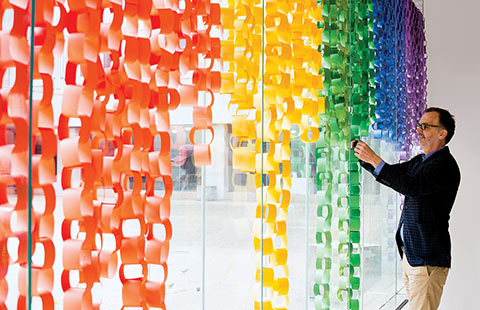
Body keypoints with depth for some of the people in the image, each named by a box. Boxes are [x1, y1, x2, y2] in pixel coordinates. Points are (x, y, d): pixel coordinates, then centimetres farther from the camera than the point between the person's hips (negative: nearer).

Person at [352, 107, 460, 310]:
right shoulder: (419, 161, 16)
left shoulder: (445, 166, -14)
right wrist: (364, 156, 7)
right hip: (409, 253, 9)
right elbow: (390, 176, 24)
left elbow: (411, 186, -27)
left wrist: (374, 159, -28)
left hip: (428, 258, -9)